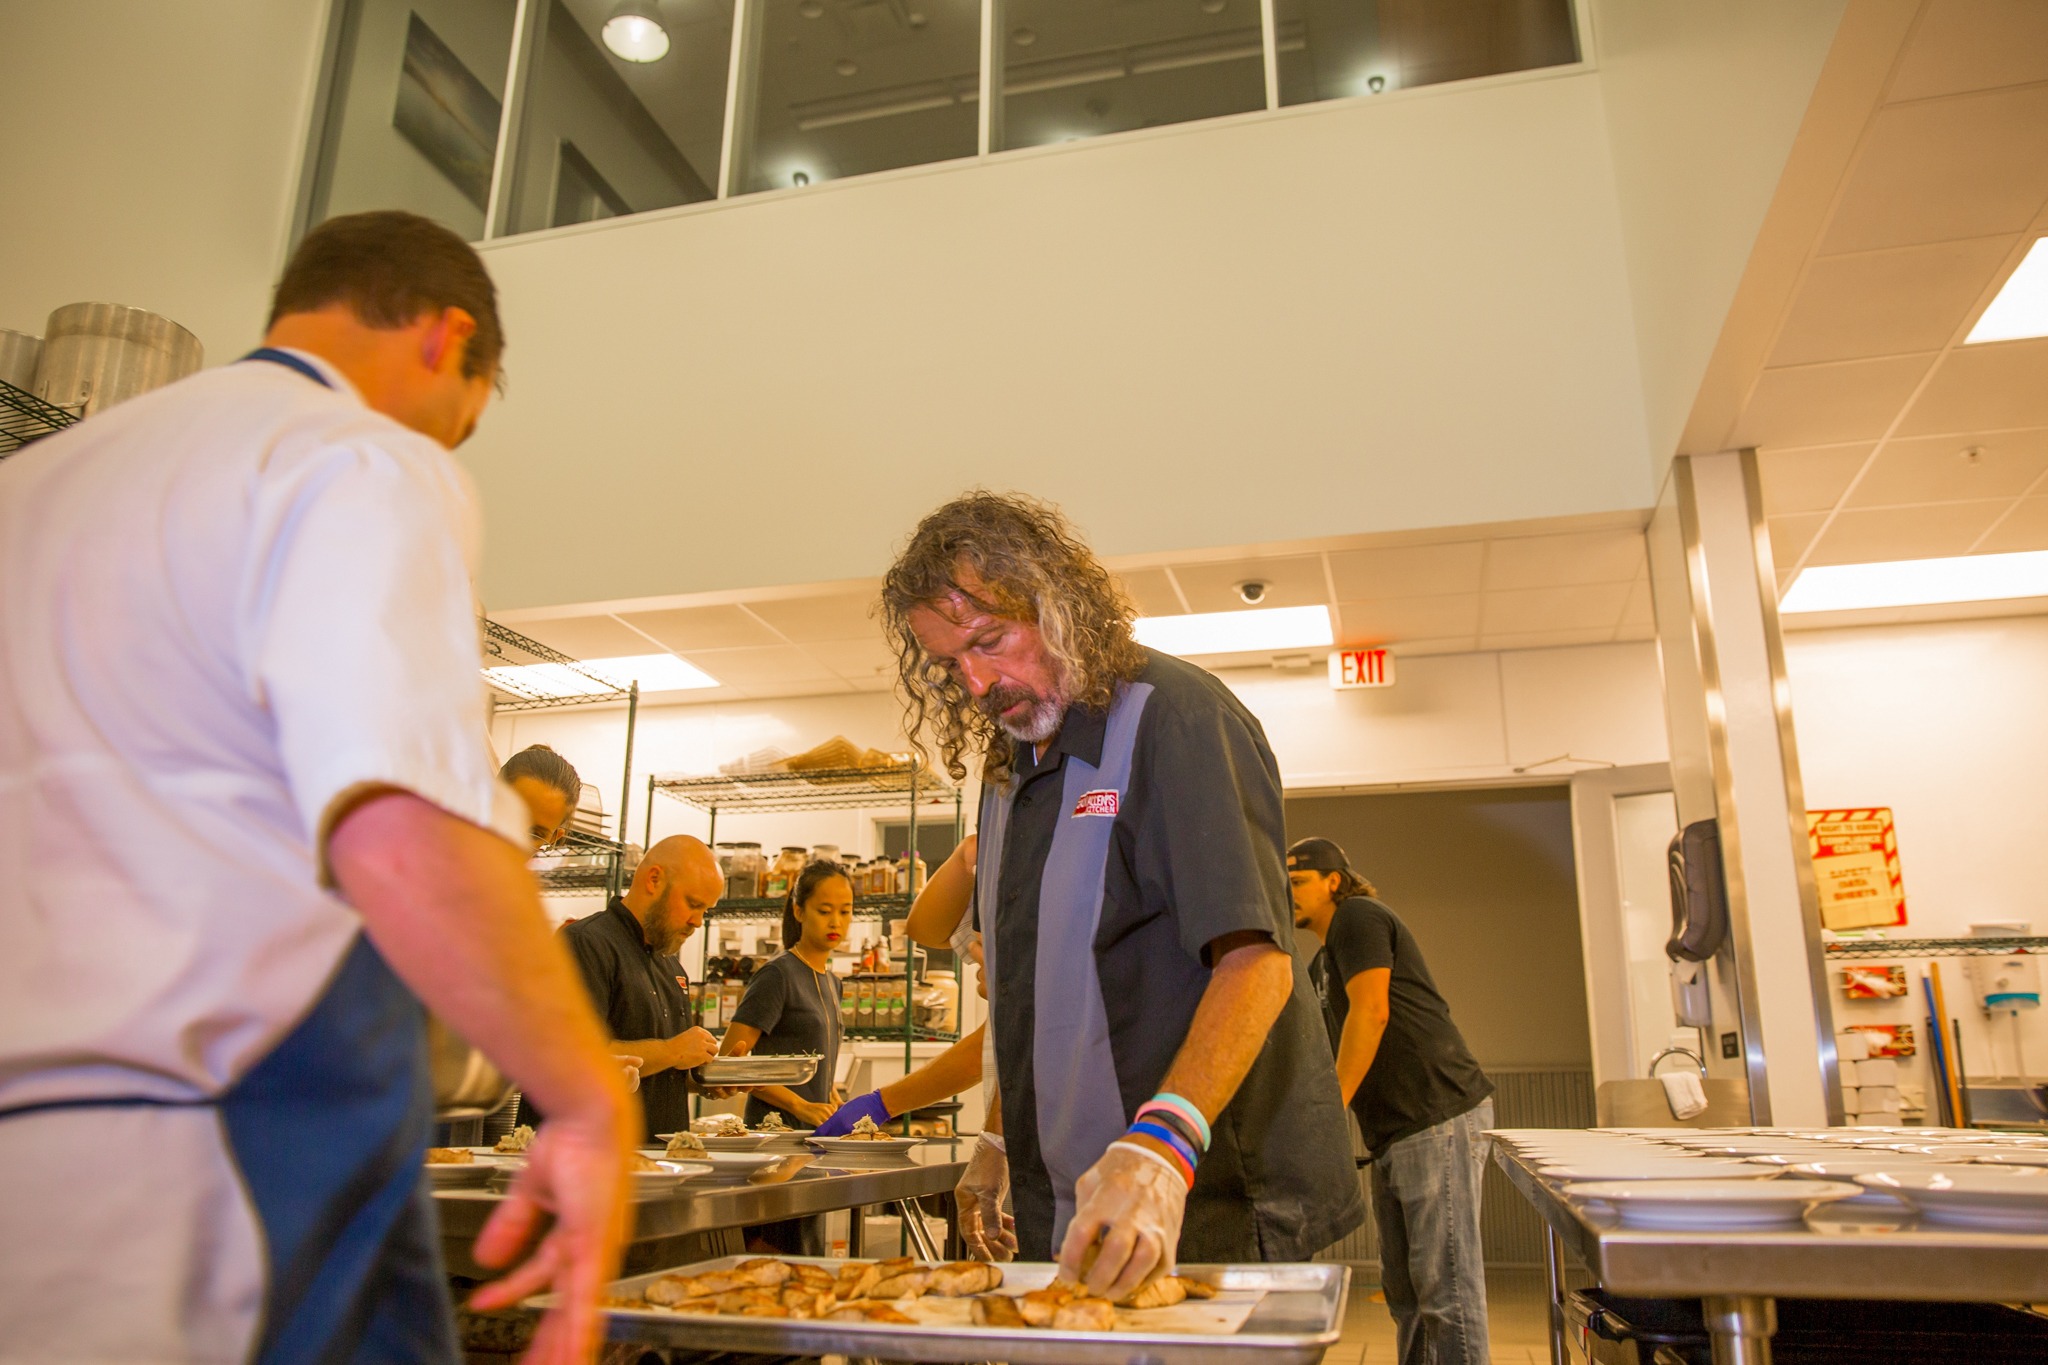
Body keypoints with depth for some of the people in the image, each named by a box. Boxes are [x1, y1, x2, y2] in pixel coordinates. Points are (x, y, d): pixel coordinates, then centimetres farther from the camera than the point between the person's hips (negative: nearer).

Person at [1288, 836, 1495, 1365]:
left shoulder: (1357, 916, -5)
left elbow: (1371, 1012, -17)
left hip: (1439, 1117, -10)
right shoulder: (1321, 966, 23)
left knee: (1444, 1283, -9)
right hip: (1393, 1132, 10)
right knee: (1402, 1286, 12)